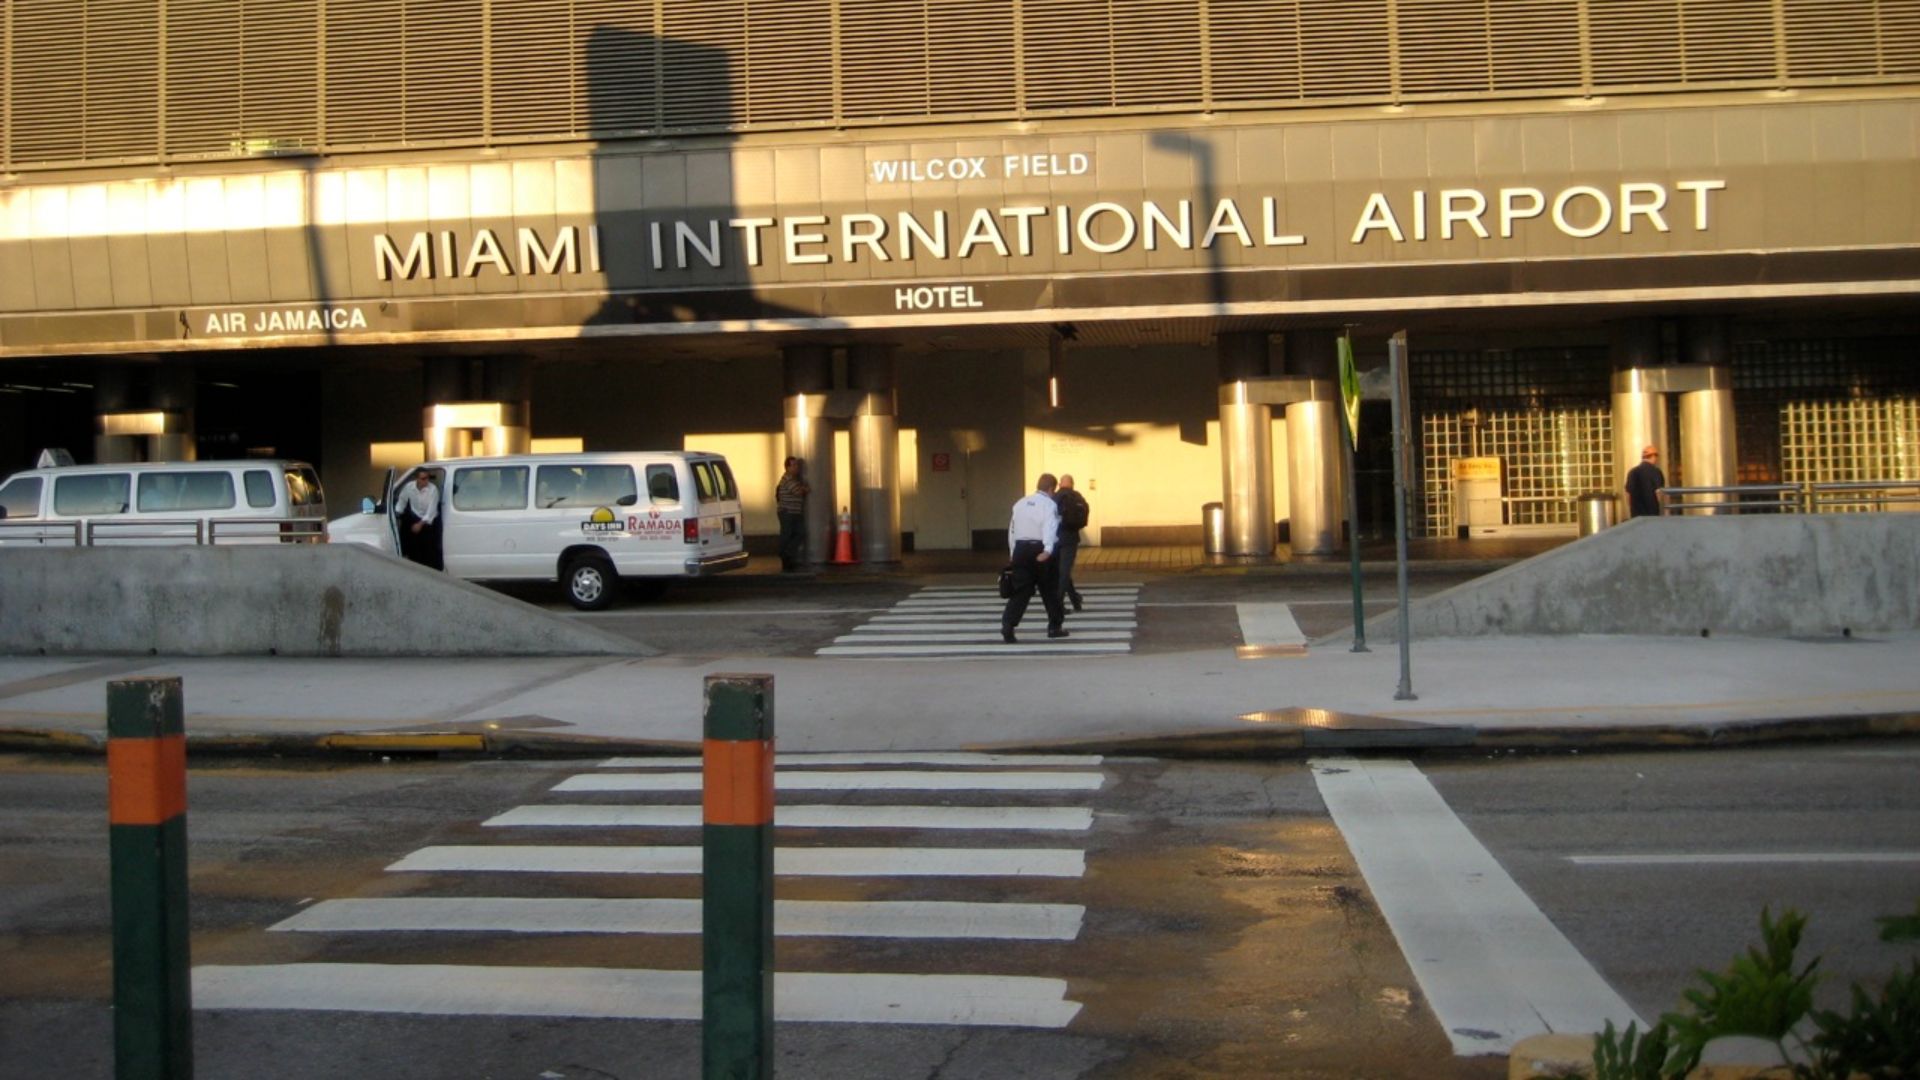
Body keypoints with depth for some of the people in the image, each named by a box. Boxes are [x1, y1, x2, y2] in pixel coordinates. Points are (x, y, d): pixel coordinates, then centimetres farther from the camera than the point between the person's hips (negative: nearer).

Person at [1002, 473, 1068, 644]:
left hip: (1021, 549, 4)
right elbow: (1050, 527, -21)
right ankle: (1055, 627, 23)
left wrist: (1012, 553, 23)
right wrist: (1048, 550, -34)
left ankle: (1008, 626, -15)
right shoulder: (1050, 504, -5)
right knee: (1050, 589, 13)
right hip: (1040, 550, -4)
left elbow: (1012, 527, 15)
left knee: (1020, 590, 3)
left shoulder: (1020, 503, 13)